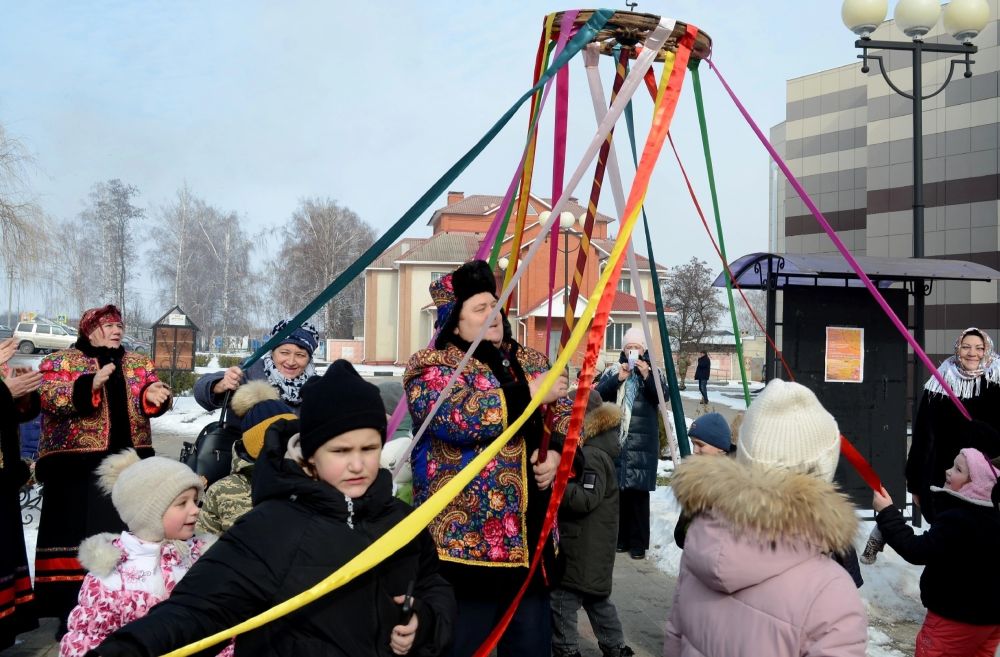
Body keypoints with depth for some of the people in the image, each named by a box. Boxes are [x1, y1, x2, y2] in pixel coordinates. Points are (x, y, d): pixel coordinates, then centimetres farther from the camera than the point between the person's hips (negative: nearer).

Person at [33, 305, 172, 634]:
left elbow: (153, 400, 9)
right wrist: (90, 385, -28)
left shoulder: (139, 363, 14)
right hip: (77, 465, -4)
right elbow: (48, 396, -15)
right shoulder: (60, 360, 0)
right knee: (78, 532, -1)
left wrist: (154, 396, -15)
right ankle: (72, 611, 8)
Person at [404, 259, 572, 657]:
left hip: (530, 536, 6)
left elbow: (565, 416, 15)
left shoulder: (530, 361, 14)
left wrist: (558, 451, -8)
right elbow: (456, 416, -24)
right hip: (466, 537, -6)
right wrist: (529, 394, -18)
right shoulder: (434, 367, -6)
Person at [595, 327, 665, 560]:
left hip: (643, 441, -1)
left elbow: (663, 397, -6)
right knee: (617, 489, 2)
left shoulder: (653, 372, 9)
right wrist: (618, 379, -14)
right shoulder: (613, 370, 10)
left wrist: (647, 376, -17)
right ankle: (620, 538, 13)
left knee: (639, 491, -4)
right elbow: (598, 394, -3)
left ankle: (638, 543, 2)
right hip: (615, 439, 1)